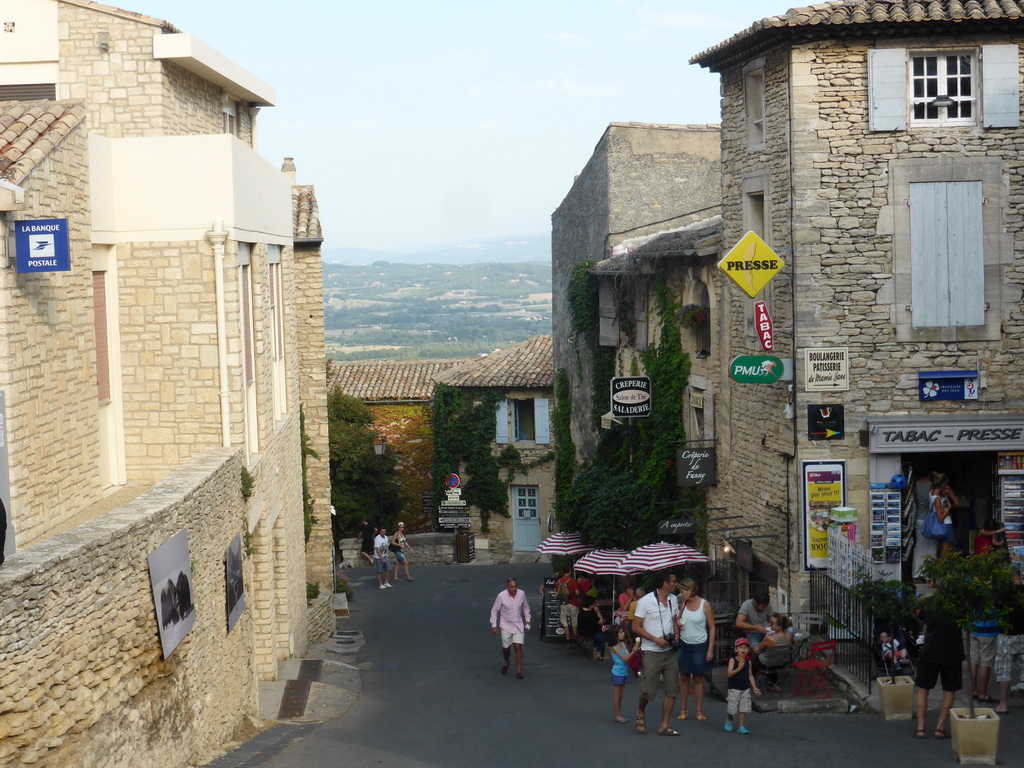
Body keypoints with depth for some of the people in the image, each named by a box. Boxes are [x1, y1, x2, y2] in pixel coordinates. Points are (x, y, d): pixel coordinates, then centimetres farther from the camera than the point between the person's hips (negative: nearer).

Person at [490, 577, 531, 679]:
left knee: (518, 646, -9)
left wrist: (527, 619, 8)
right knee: (506, 647, 8)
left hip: (518, 625, 1)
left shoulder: (521, 594, -8)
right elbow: (494, 610, -6)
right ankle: (506, 662, 41)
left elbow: (526, 607, 12)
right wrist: (494, 625, -7)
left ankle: (519, 671, -1)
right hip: (506, 625, -1)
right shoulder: (501, 596, -17)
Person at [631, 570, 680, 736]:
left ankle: (664, 726, 9)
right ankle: (640, 712, 25)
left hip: (669, 651, 6)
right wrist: (655, 639, -17)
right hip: (651, 652, -6)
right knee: (648, 691, -7)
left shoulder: (673, 600, 8)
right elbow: (636, 627, -9)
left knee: (672, 690, 2)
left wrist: (675, 635, 2)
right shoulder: (645, 601, -11)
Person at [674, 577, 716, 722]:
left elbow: (712, 628, -7)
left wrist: (710, 649, -10)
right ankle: (683, 709, 15)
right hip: (684, 645, 3)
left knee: (698, 678, 3)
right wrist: (677, 624, -9)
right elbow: (677, 620, 15)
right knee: (683, 677, 6)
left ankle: (699, 710, 11)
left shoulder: (705, 605, -10)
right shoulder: (682, 604, 1)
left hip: (700, 645, -3)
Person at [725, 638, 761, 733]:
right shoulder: (733, 660, -10)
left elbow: (750, 676, 11)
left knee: (743, 709, 0)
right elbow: (729, 674, -19)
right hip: (733, 689, -3)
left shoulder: (748, 662, 3)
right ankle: (729, 721, 31)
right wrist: (739, 668, -28)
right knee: (731, 709, 1)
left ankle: (741, 727, 9)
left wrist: (754, 688, 6)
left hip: (745, 689, 3)